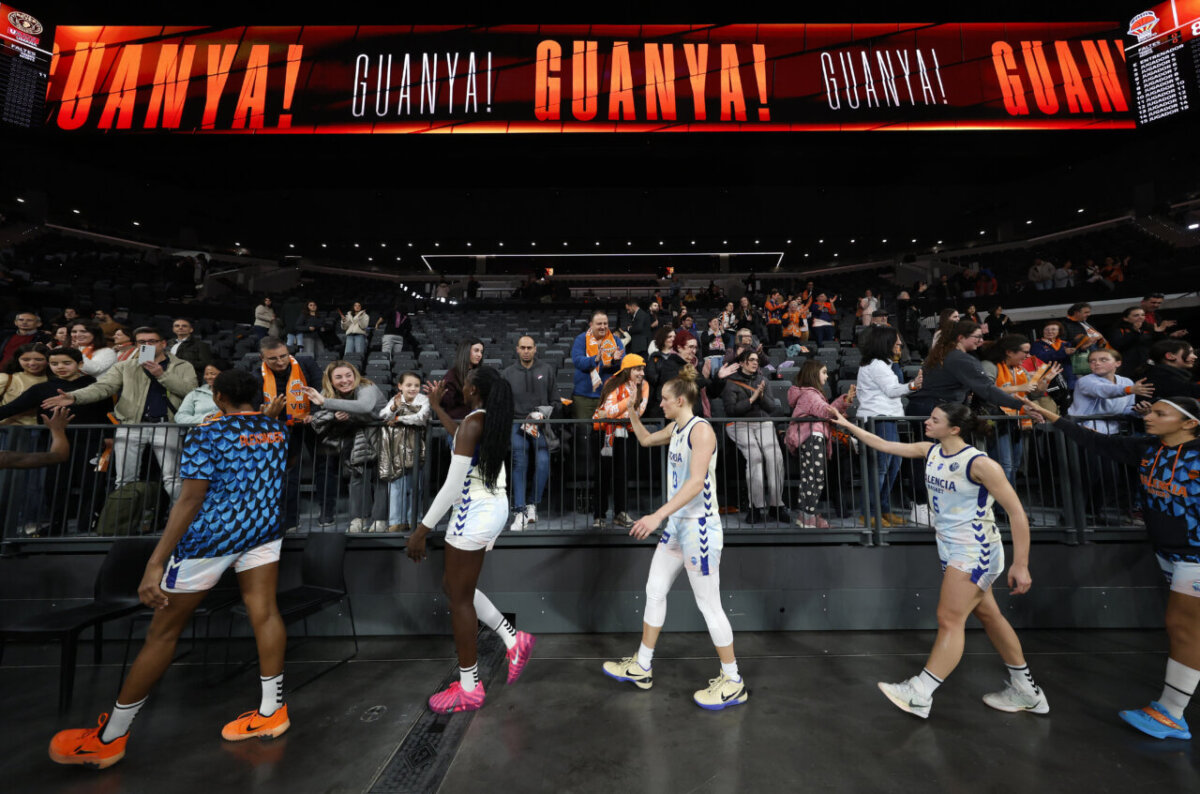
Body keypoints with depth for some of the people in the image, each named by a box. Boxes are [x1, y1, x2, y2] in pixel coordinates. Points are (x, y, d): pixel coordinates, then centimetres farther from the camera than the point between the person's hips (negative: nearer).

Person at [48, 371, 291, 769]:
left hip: (212, 535, -5)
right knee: (264, 612, 8)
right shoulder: (276, 430, 3)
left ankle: (109, 738, 27)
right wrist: (271, 414, 42)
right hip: (264, 529, 5)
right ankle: (272, 710, 15)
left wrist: (155, 564, -18)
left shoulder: (206, 434, -13)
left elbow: (190, 500, -19)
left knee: (163, 631, 9)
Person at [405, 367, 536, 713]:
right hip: (494, 509, 9)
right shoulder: (494, 421, 7)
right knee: (453, 585, 22)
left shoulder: (472, 422, -19)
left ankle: (469, 688, 23)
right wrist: (437, 407, 36)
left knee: (460, 598, 7)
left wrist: (422, 529, -17)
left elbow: (453, 485, -22)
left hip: (474, 515, -9)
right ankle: (514, 639, 22)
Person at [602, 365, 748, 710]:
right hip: (676, 525, 9)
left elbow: (696, 482, -27)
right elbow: (646, 439, 27)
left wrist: (657, 516, -33)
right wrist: (632, 410, 16)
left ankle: (733, 682, 24)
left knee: (709, 605, 3)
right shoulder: (674, 428, 8)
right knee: (654, 591, 15)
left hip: (700, 527, -9)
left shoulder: (701, 429, -17)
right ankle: (641, 667, 31)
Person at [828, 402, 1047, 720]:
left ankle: (919, 695, 2)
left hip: (975, 551, -8)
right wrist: (847, 425, 6)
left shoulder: (980, 463, -21)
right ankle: (1026, 692, 37)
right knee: (988, 615, 19)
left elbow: (1017, 513, -17)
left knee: (949, 619, -5)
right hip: (952, 548, 8)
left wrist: (1020, 564, -17)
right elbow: (883, 444, 7)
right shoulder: (930, 451, 0)